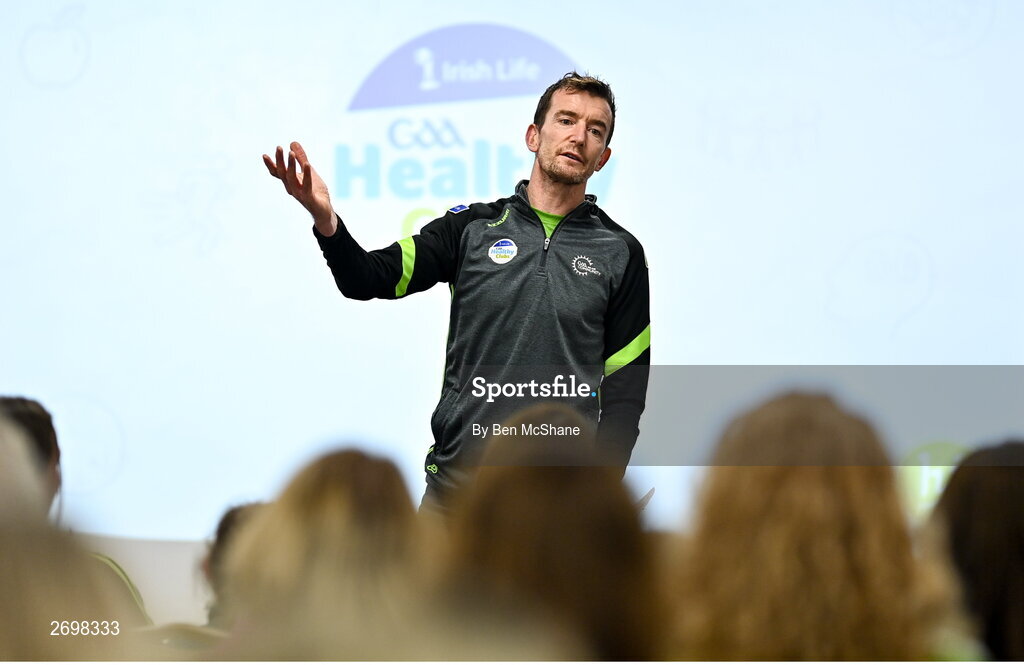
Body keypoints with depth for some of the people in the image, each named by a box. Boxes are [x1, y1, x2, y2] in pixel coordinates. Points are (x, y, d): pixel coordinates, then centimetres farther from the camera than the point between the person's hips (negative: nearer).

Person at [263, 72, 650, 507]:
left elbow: (625, 386, 7)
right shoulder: (471, 229, 7)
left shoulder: (620, 253, 7)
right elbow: (369, 280, -2)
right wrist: (325, 220, -23)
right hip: (456, 479, 1)